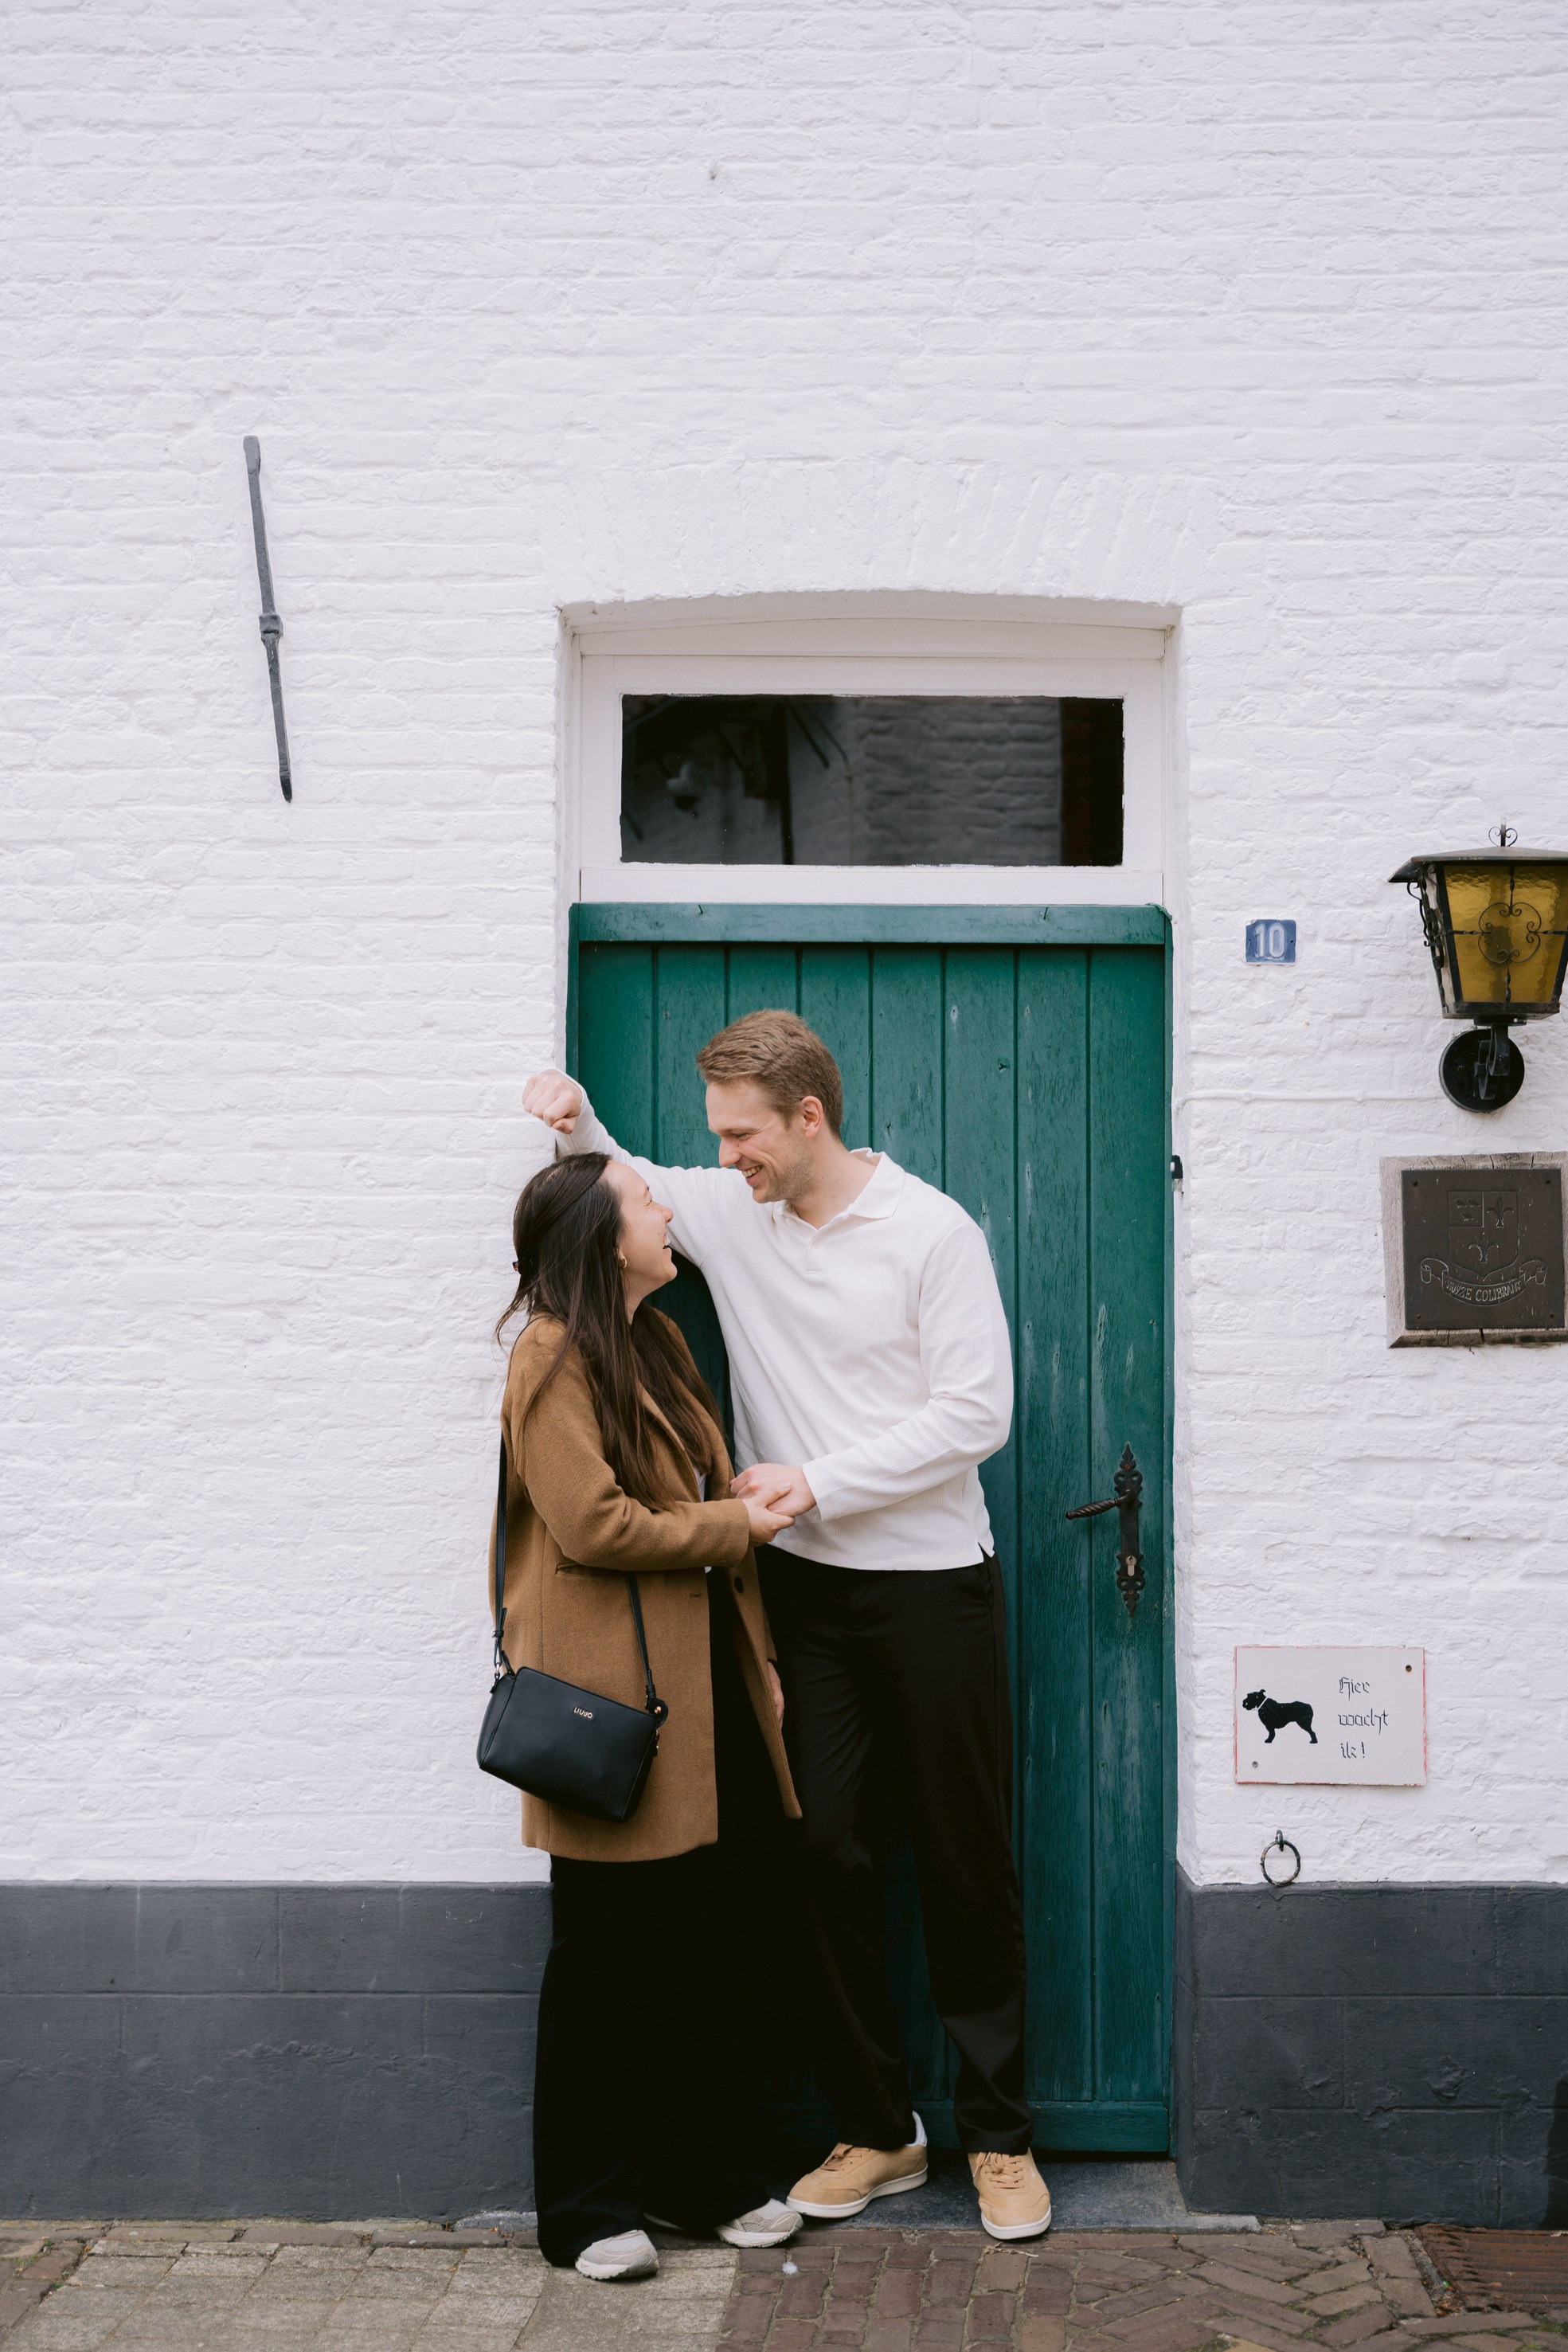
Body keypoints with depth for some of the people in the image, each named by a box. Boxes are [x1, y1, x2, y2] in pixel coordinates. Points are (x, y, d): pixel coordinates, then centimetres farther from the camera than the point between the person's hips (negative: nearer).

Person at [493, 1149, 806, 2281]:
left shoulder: (659, 1342, 17)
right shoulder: (556, 1357, -11)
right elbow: (594, 1524, -19)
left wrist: (759, 1656, 16)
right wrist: (730, 1525, -9)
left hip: (706, 1680, 8)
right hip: (612, 1691, -8)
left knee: (715, 1939, 12)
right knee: (609, 1953, 2)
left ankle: (711, 2176, 27)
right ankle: (589, 2208, 14)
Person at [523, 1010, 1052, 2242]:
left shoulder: (932, 1230, -9)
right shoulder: (727, 1210, 6)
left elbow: (976, 1413, -11)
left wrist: (817, 1481, -14)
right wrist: (575, 1121, 3)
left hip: (930, 1585, -4)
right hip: (806, 1588, 4)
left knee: (968, 1863, 4)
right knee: (829, 1854, 5)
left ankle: (999, 2134, 17)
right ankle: (877, 2128, 20)